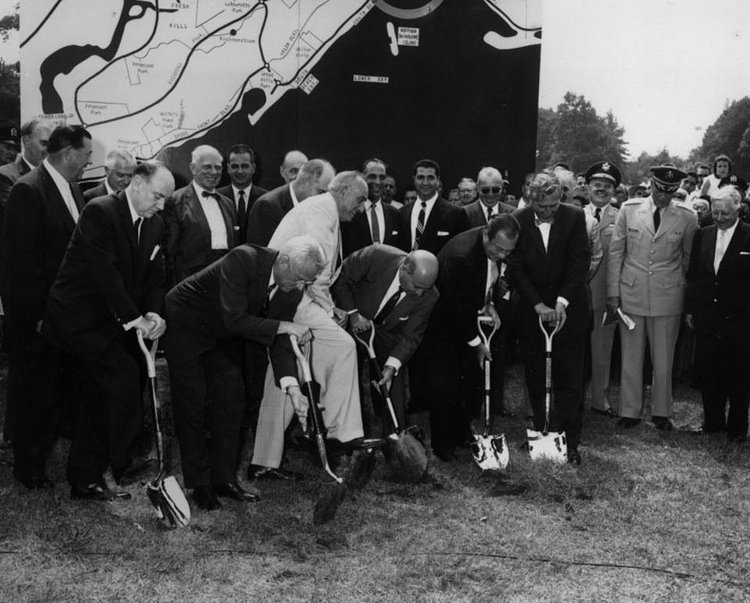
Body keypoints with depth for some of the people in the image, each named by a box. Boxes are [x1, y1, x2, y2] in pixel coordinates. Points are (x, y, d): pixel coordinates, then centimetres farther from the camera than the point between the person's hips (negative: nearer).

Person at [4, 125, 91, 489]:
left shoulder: (72, 189, 8)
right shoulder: (28, 191, -17)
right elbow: (22, 260, -20)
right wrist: (37, 316, -20)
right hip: (36, 313, -8)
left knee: (66, 386, 16)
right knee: (32, 391, 6)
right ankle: (29, 468, 20)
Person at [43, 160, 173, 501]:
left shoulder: (154, 225, 8)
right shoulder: (100, 212, -16)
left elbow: (155, 277, 5)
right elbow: (104, 272, -23)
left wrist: (153, 313, -14)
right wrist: (133, 318, -24)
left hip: (112, 320, 8)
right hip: (80, 317, -8)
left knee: (102, 394, 10)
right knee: (124, 374, -19)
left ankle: (84, 480, 20)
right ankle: (120, 464, -1)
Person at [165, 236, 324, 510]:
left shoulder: (292, 290, -14)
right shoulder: (243, 260, -35)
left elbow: (279, 341, -11)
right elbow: (234, 320, -38)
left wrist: (293, 388, -23)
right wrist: (284, 326, -34)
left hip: (223, 337, 7)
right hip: (186, 325, -6)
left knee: (231, 400, 3)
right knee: (192, 407, -3)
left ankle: (224, 479, 14)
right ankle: (199, 485, 7)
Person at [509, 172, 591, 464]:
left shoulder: (575, 217, -8)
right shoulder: (518, 220, -6)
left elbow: (580, 262, -7)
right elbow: (516, 268, -6)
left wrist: (562, 301, -16)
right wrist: (538, 305, -15)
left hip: (568, 306, -1)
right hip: (531, 306, 1)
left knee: (569, 376, -2)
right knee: (535, 375, 5)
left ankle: (569, 441, 1)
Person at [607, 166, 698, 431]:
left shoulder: (687, 218, 0)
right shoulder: (629, 210, 0)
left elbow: (689, 258, 9)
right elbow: (615, 252, 3)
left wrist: (687, 292, 8)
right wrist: (613, 291, 0)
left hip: (668, 296, 0)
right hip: (631, 293, 0)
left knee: (663, 359, 7)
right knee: (631, 356, 6)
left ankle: (661, 412, 21)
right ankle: (629, 411, 17)